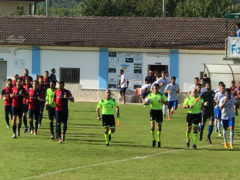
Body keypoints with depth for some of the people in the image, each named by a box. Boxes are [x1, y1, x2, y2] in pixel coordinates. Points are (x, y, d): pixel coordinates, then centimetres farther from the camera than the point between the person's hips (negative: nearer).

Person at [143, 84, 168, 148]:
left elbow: (167, 103, -3)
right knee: (152, 125, -13)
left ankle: (159, 141, 17)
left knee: (159, 126, 5)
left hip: (159, 111, 0)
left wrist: (162, 101, -23)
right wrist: (147, 102, -14)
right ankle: (153, 140, 1)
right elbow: (144, 103, 10)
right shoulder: (150, 95, 6)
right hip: (153, 110, 0)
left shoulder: (161, 95, 1)